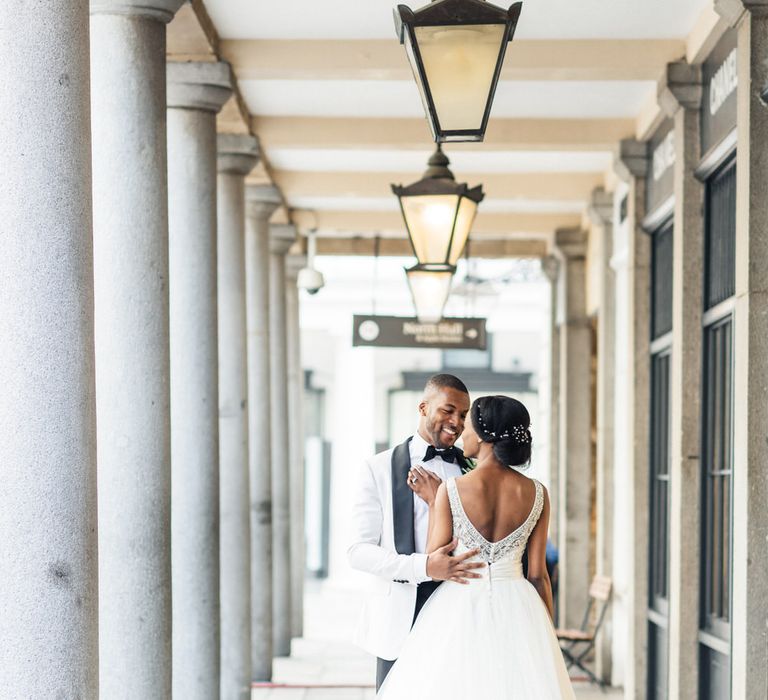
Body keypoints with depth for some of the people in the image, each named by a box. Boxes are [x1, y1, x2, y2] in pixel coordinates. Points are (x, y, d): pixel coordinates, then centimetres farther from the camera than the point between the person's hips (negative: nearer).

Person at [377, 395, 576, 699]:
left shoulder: (451, 490, -10)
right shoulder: (536, 493, -1)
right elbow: (538, 575, 2)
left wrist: (432, 503, 5)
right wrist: (548, 640, 11)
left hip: (460, 611, -2)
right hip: (519, 613, 2)